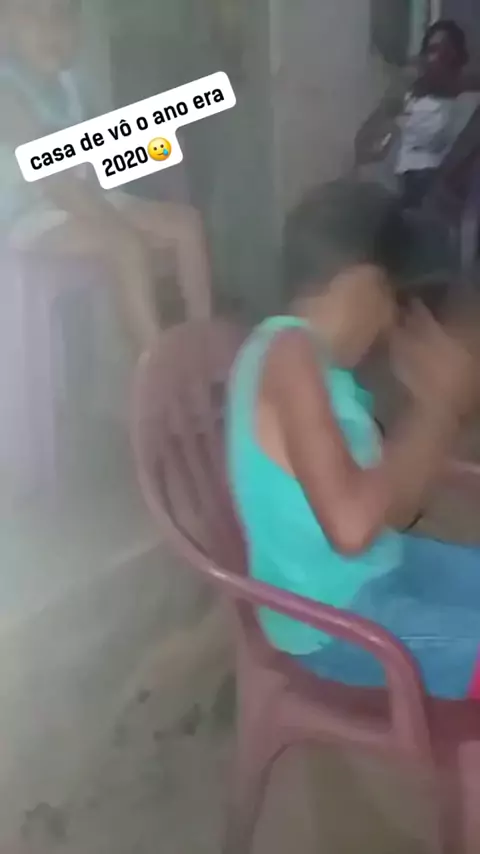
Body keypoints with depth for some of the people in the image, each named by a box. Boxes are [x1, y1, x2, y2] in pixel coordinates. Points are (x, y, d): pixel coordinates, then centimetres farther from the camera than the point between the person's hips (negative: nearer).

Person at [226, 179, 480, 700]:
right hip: (331, 619, -9)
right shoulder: (289, 353, -22)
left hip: (379, 574, 9)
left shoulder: (321, 363, 6)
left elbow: (390, 510, 11)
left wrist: (432, 402, 1)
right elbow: (351, 525, -32)